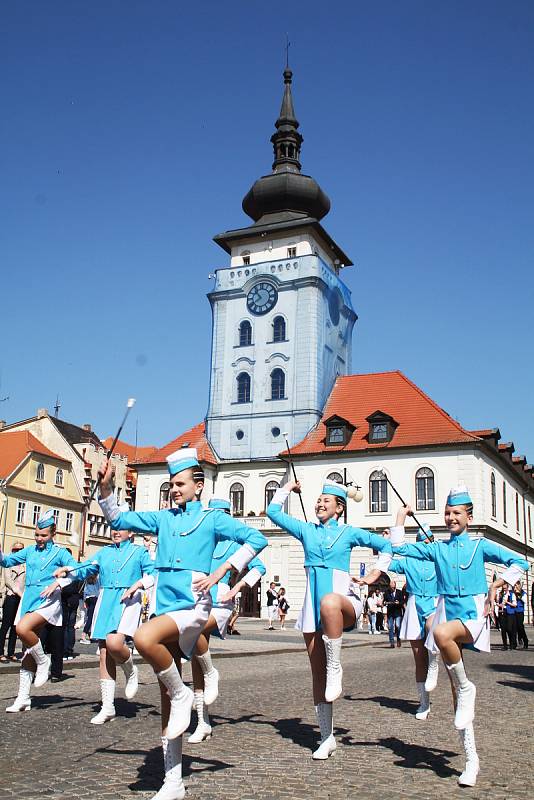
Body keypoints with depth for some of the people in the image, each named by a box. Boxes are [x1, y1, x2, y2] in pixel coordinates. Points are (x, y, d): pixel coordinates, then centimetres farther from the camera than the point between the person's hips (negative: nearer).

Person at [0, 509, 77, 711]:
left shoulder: (60, 552, 1)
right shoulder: (30, 550, 15)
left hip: (48, 600, -5)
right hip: (29, 599, 5)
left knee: (23, 629, -30)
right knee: (28, 650, 6)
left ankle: (43, 661, -5)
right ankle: (23, 698, 12)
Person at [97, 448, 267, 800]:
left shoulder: (212, 518, 1)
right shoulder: (162, 518, 14)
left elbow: (257, 539, -5)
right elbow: (117, 519, 17)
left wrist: (220, 572, -12)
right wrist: (106, 486, 2)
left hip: (192, 607, -5)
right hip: (164, 608, 5)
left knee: (144, 638, -36)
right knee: (167, 703, 8)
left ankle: (182, 694, -10)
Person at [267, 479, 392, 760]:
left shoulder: (349, 533, 6)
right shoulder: (306, 530, 14)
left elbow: (386, 544, 9)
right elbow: (273, 512, 17)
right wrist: (287, 489, 20)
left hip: (343, 601, -4)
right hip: (313, 606, 4)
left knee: (329, 601, -42)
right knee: (317, 672, 3)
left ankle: (335, 669, -29)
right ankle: (327, 738, 14)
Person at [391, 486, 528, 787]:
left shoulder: (480, 545, 2)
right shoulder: (437, 549, 10)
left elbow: (520, 562, 1)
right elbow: (399, 547, 9)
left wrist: (495, 586, -7)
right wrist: (402, 515, 11)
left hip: (473, 615, -4)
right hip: (447, 613, 4)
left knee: (443, 633, -38)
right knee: (455, 688, 3)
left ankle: (466, 688, -12)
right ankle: (472, 759, 12)